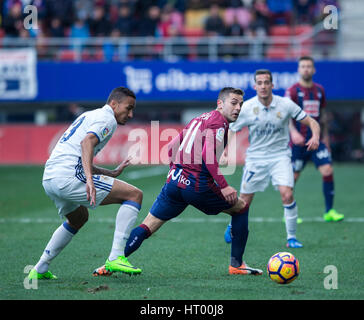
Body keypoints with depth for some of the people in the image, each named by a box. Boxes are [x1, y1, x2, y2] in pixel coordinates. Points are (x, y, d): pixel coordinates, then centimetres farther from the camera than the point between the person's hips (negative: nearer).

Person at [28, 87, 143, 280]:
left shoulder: (90, 116, 29)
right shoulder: (107, 118, 0)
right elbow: (87, 142, -20)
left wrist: (112, 173, 31)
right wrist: (90, 179, -31)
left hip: (49, 179, 10)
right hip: (68, 177, -10)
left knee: (79, 218, 36)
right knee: (134, 195, -6)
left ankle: (40, 270, 32)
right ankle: (116, 257, -15)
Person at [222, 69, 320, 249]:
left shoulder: (285, 105, -9)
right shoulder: (247, 108, -9)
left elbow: (311, 122, -3)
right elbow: (232, 130, 0)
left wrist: (315, 136, -24)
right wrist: (225, 152, -17)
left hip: (280, 156, -1)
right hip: (255, 158, 1)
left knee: (287, 195, -20)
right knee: (245, 200, 6)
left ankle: (291, 237, -6)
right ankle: (234, 226, 39)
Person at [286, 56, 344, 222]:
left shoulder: (319, 90, 11)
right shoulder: (292, 91, -5)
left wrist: (325, 136, 21)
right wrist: (293, 132, -29)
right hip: (298, 142, -4)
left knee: (328, 171, -9)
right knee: (293, 177, 0)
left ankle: (329, 212, -2)